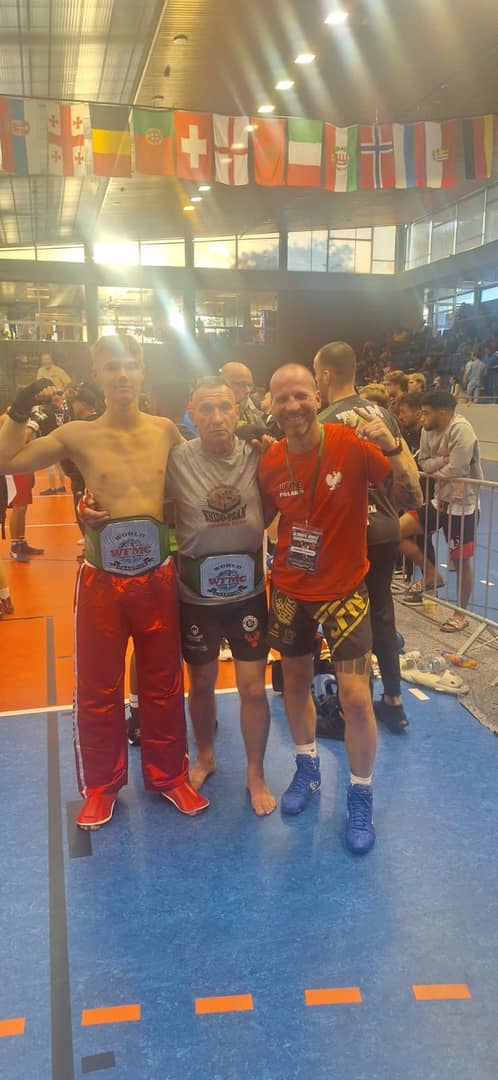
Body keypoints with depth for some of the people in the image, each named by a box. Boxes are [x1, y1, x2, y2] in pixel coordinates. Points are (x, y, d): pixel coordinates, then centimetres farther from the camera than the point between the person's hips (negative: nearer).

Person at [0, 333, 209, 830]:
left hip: (158, 576, 1)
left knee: (163, 684, 15)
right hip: (102, 579, -1)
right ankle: (101, 785, 31)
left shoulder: (165, 431, -1)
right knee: (98, 688, 11)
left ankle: (168, 774, 35)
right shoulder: (79, 435, -5)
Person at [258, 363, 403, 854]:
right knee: (295, 683, 17)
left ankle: (361, 797, 18)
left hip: (343, 589, -3)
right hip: (289, 591, 4)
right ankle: (307, 768, 42)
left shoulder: (352, 443, -17)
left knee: (356, 697, -5)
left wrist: (391, 446, -33)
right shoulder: (270, 463, -6)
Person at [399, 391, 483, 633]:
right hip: (440, 499, 8)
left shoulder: (461, 430, -23)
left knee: (461, 561, 4)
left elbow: (455, 471, -27)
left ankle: (461, 613, 22)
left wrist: (433, 471, -8)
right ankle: (430, 575, 17)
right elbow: (423, 463, 1)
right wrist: (443, 461, -18)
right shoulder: (428, 430, 1)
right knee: (398, 530, 0)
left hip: (463, 504, -8)